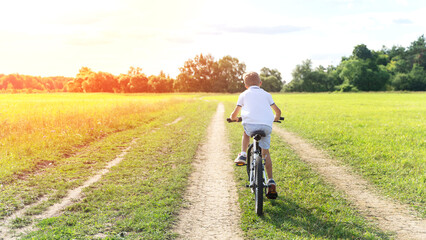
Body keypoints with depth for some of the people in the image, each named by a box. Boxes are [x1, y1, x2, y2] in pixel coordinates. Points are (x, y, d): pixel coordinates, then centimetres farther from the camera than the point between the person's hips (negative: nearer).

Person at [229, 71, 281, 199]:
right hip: (266, 126, 1)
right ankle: (271, 182, 9)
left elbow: (234, 114, 18)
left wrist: (233, 118, 42)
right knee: (265, 153, 17)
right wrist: (276, 118, 49)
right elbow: (278, 111, 27)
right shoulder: (266, 94, 24)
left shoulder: (244, 94, 19)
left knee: (246, 133, 36)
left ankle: (243, 155, 17)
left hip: (251, 124, -1)